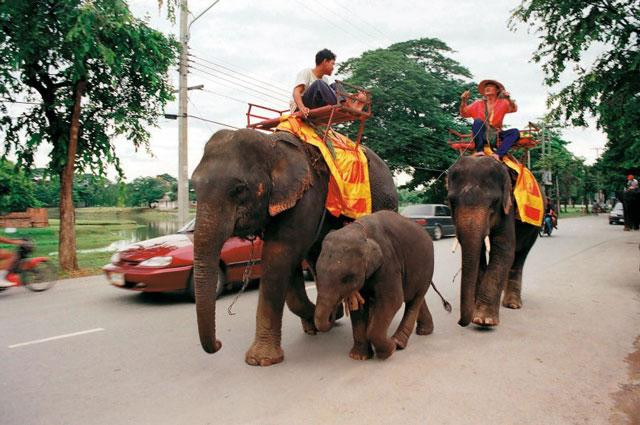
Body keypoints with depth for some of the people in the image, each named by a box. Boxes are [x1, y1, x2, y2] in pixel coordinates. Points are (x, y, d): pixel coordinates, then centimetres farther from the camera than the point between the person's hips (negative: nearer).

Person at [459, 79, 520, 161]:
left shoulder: (502, 103, 7)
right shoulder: (478, 103, 10)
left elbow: (514, 109, -12)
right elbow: (464, 113, 3)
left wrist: (508, 99, -31)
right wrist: (463, 101, -15)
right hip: (481, 135, -1)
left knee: (515, 132, -21)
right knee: (478, 121, -28)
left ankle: (498, 154, -35)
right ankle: (479, 150, -32)